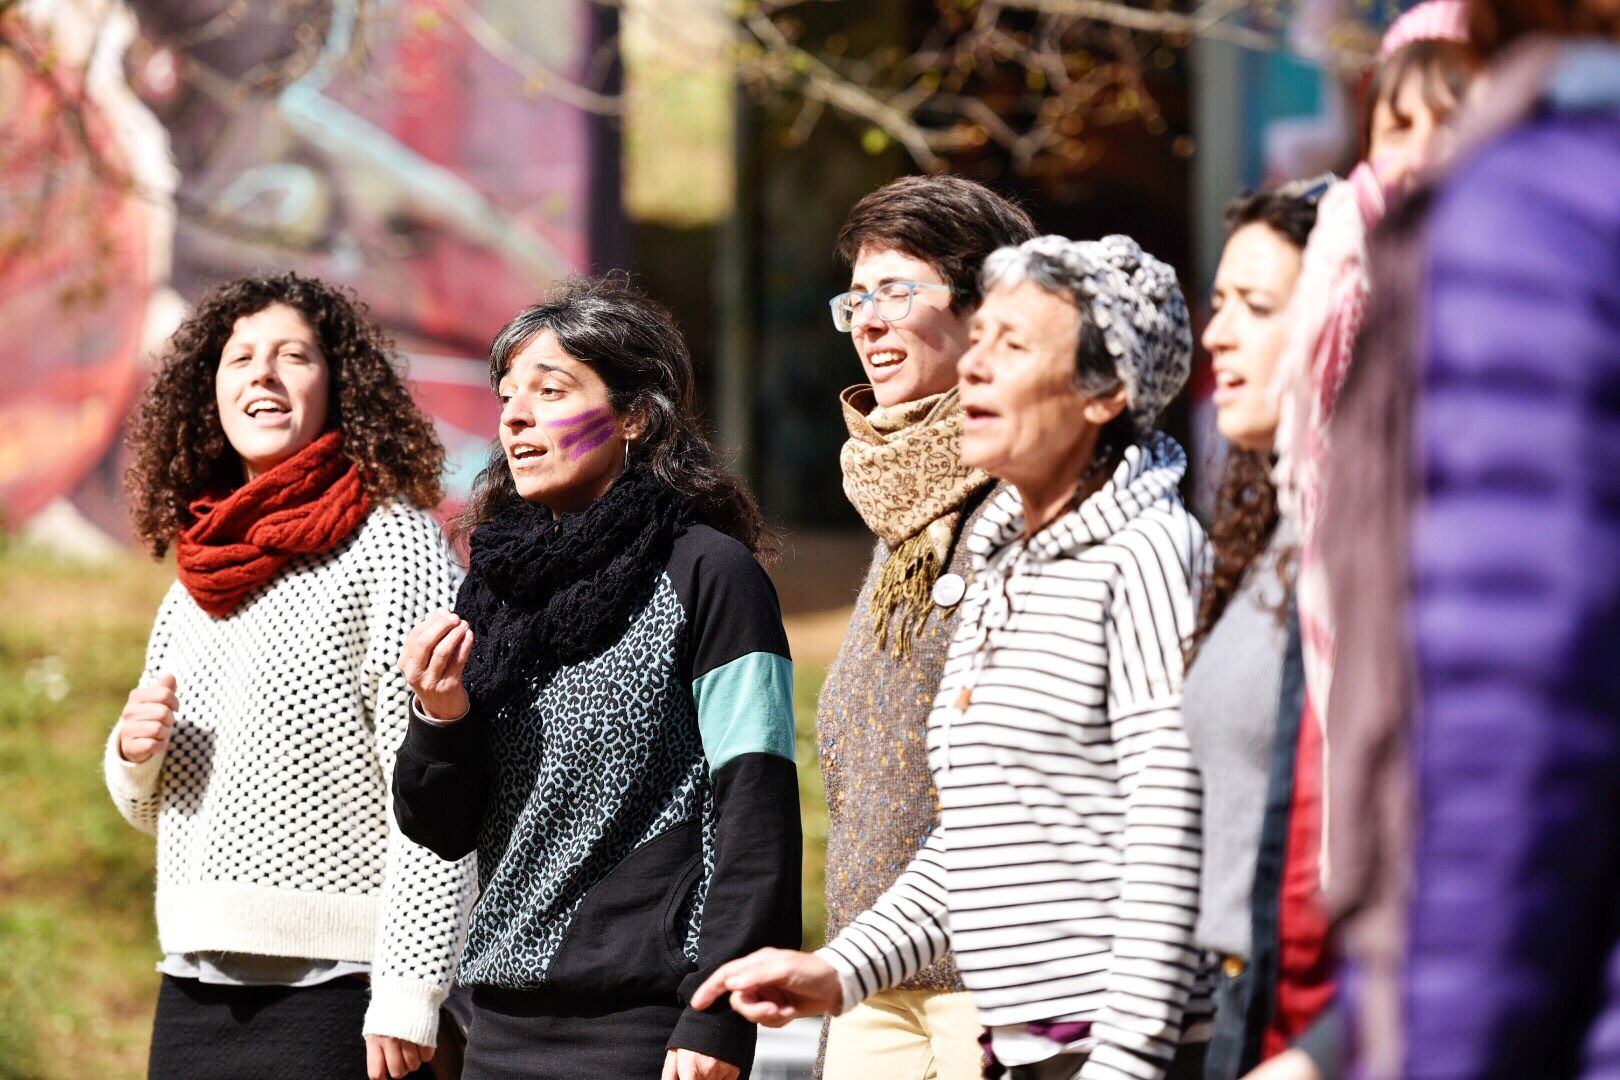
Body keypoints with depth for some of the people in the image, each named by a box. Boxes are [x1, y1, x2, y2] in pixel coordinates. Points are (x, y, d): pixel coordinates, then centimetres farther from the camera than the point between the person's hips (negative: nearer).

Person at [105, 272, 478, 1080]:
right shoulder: (196, 568, 15)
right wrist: (133, 753, 1)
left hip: (331, 986, -6)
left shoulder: (391, 542, -4)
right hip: (195, 993, 6)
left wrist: (408, 993, -17)